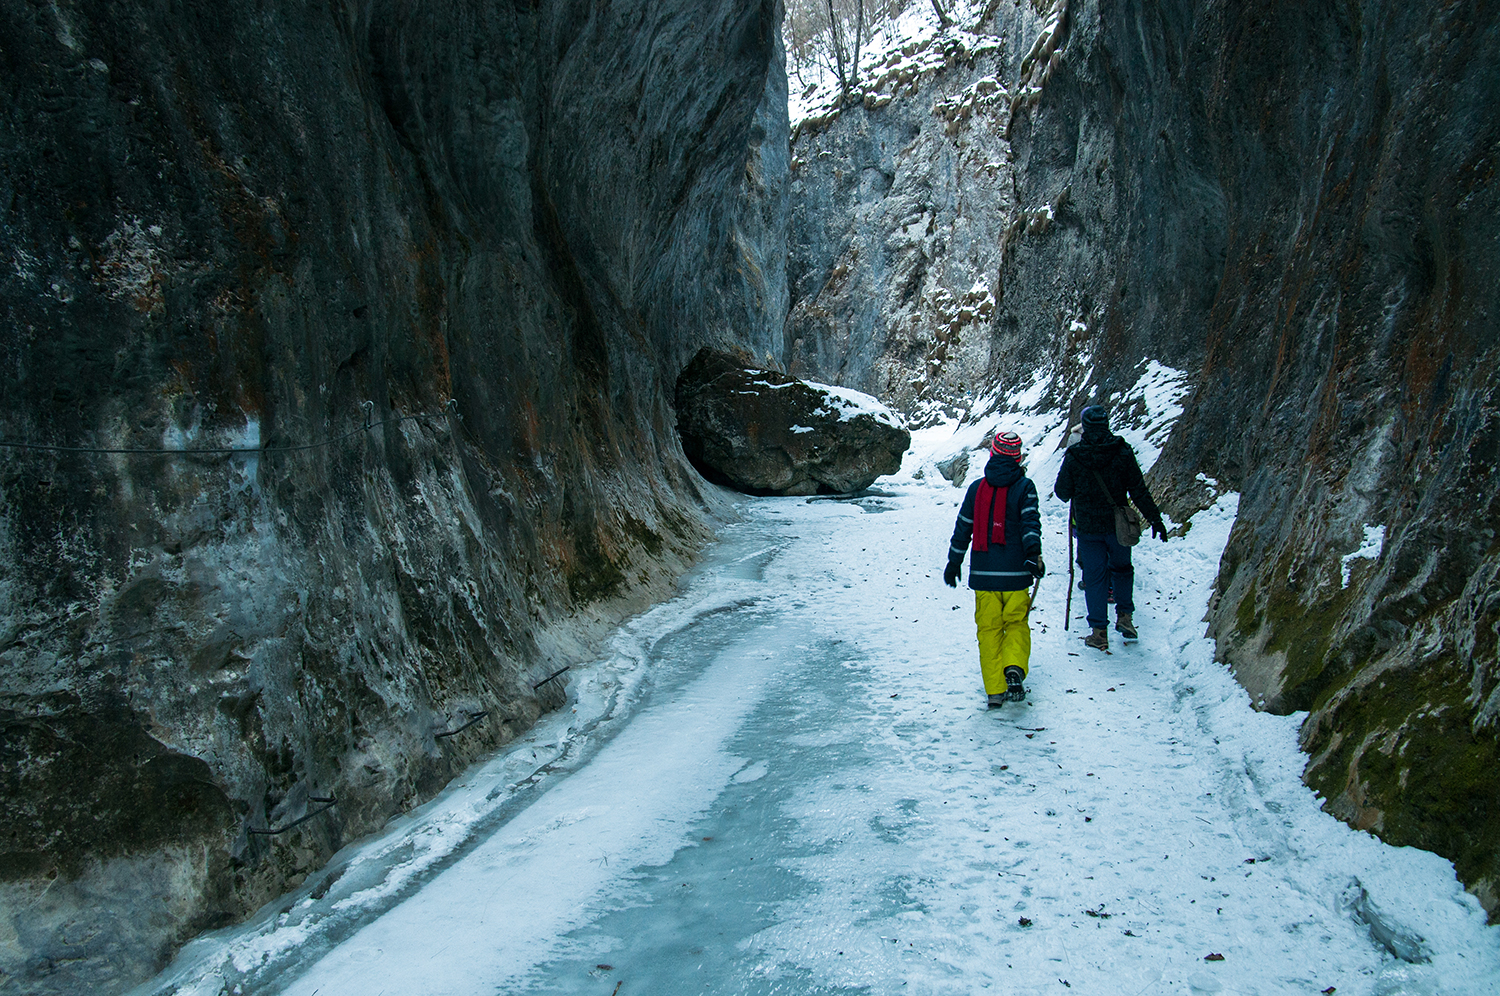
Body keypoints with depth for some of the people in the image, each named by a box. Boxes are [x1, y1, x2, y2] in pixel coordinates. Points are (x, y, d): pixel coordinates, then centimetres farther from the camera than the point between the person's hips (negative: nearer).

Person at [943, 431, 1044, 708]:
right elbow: (1030, 521, -16)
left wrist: (954, 562, 20)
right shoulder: (1024, 487, 0)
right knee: (1016, 624, 11)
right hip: (1014, 573, -2)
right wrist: (1033, 552, -22)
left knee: (989, 630, 9)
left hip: (982, 573, 2)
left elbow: (962, 528, 11)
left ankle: (994, 691, 6)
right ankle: (1014, 668, -14)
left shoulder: (976, 488, 7)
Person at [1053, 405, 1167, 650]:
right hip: (1117, 525, 1)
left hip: (1087, 527, -1)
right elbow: (1138, 490, -8)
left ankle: (1099, 632, 7)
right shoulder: (1122, 451, -10)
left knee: (1094, 576, 7)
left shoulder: (1073, 457, -10)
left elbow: (1062, 492, -2)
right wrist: (1155, 519, -1)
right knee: (1121, 567, 23)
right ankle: (1125, 615, 18)